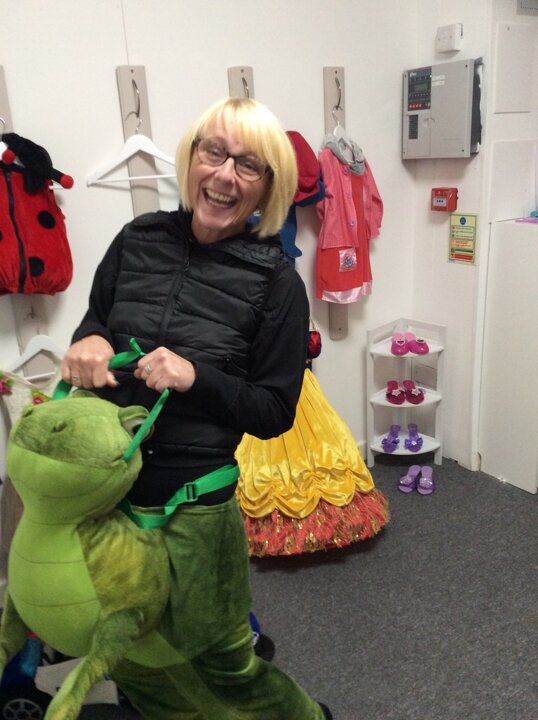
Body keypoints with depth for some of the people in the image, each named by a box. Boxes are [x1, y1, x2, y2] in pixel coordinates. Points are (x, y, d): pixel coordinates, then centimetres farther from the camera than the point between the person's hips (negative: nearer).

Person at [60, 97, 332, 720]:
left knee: (221, 662, 17)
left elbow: (275, 411, -8)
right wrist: (87, 341, -11)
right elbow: (94, 321, 12)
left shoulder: (275, 283, -12)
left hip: (192, 501, -4)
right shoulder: (139, 239, -3)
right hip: (103, 482, 4)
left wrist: (197, 377, -23)